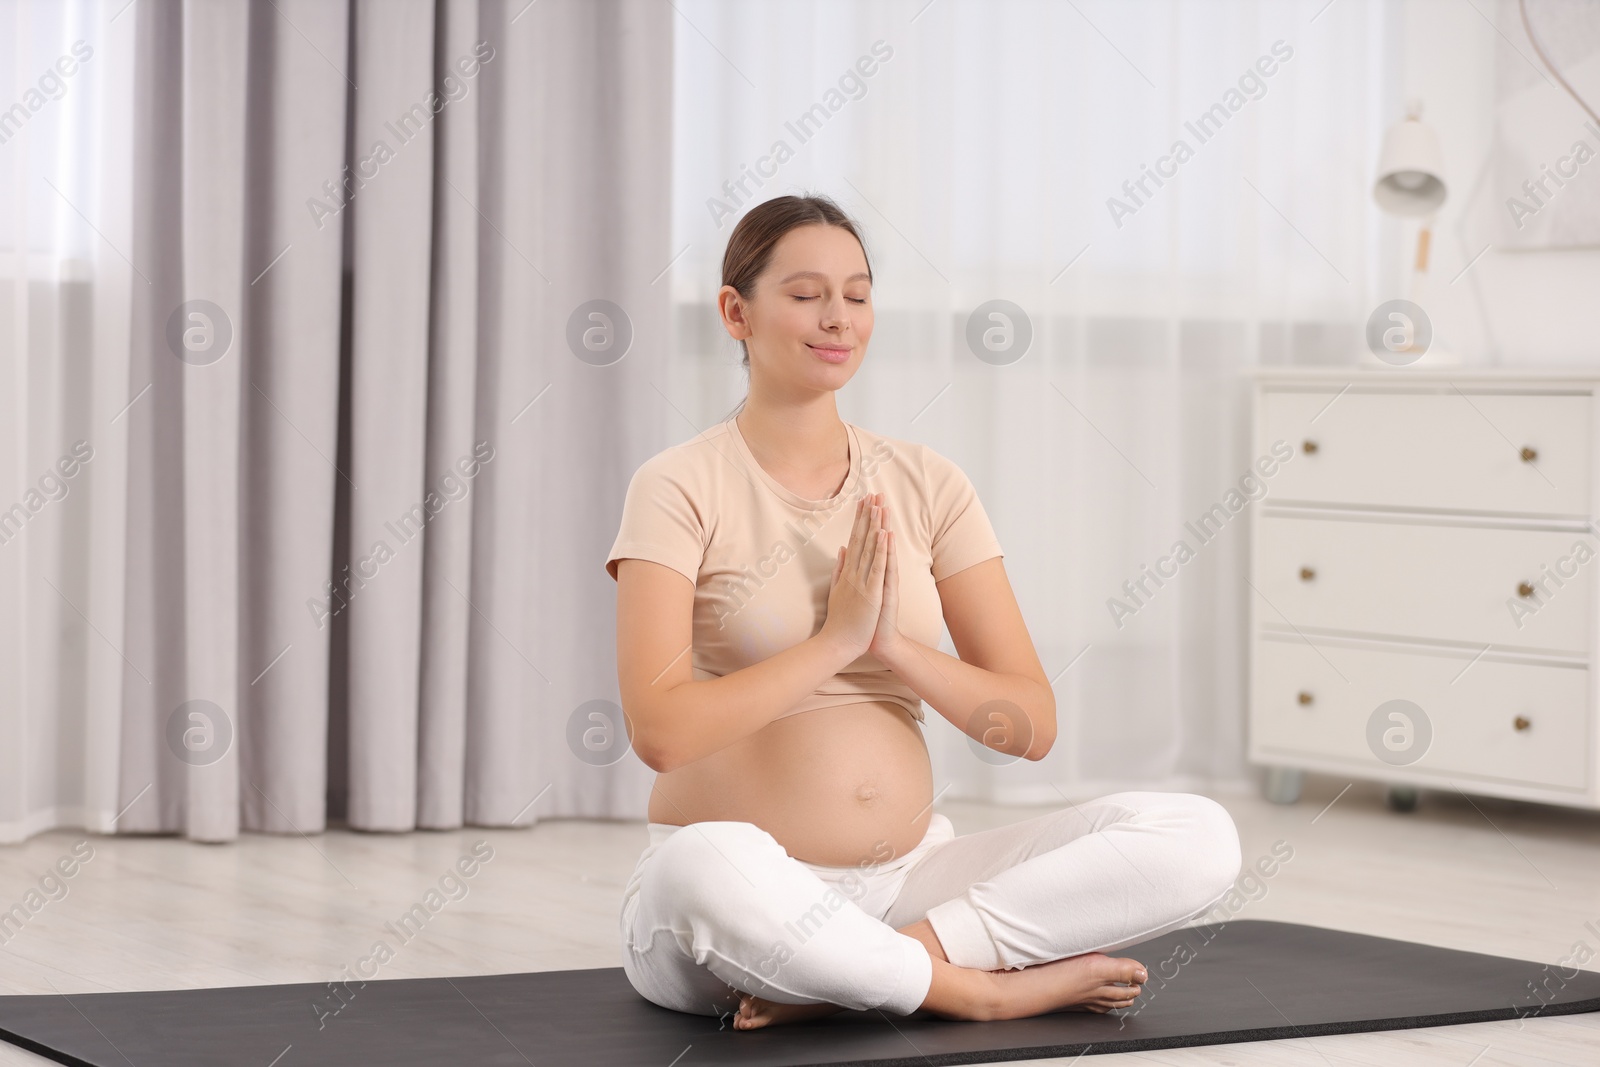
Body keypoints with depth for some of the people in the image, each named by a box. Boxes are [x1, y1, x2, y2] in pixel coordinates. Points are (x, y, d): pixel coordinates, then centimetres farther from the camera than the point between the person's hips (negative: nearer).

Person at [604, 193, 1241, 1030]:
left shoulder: (925, 484, 8)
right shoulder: (681, 487, -5)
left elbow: (1031, 726, 3)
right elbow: (660, 730, -19)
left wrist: (895, 646, -13)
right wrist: (834, 639, -17)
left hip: (909, 880, 5)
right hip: (737, 896, -4)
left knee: (1198, 838, -14)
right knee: (706, 867, -43)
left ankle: (870, 970, -19)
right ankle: (994, 988, -20)